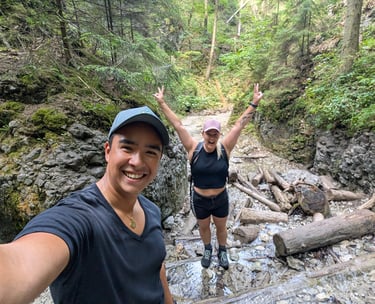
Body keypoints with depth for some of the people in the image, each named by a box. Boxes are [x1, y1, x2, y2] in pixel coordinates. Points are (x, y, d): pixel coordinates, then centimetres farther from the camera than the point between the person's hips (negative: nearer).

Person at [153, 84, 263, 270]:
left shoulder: (225, 148, -15)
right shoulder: (194, 149, -17)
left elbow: (240, 124, -17)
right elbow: (178, 125, -18)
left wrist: (254, 104, -19)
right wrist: (162, 103, -16)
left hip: (221, 199, 0)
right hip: (199, 200, 0)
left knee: (221, 227, 23)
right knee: (203, 227, 24)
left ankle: (222, 251, 51)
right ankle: (207, 250, 53)